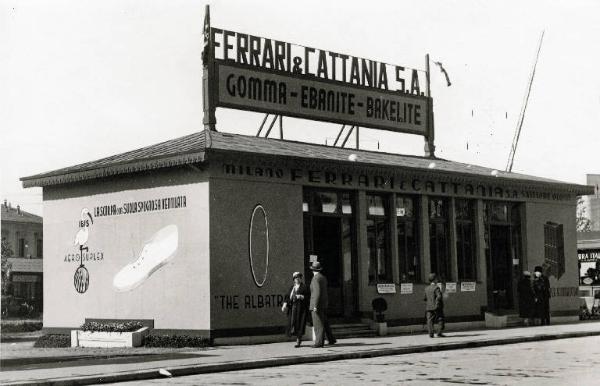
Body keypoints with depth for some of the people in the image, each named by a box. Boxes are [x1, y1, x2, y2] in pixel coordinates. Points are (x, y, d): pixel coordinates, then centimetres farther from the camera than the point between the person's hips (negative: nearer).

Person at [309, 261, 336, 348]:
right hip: (324, 304, 9)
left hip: (317, 304, -9)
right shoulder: (323, 278, 12)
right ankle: (331, 339, 20)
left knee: (318, 324, -8)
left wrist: (315, 305, -23)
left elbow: (317, 292, -23)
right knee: (325, 323, 17)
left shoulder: (315, 278, -15)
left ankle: (319, 342, -10)